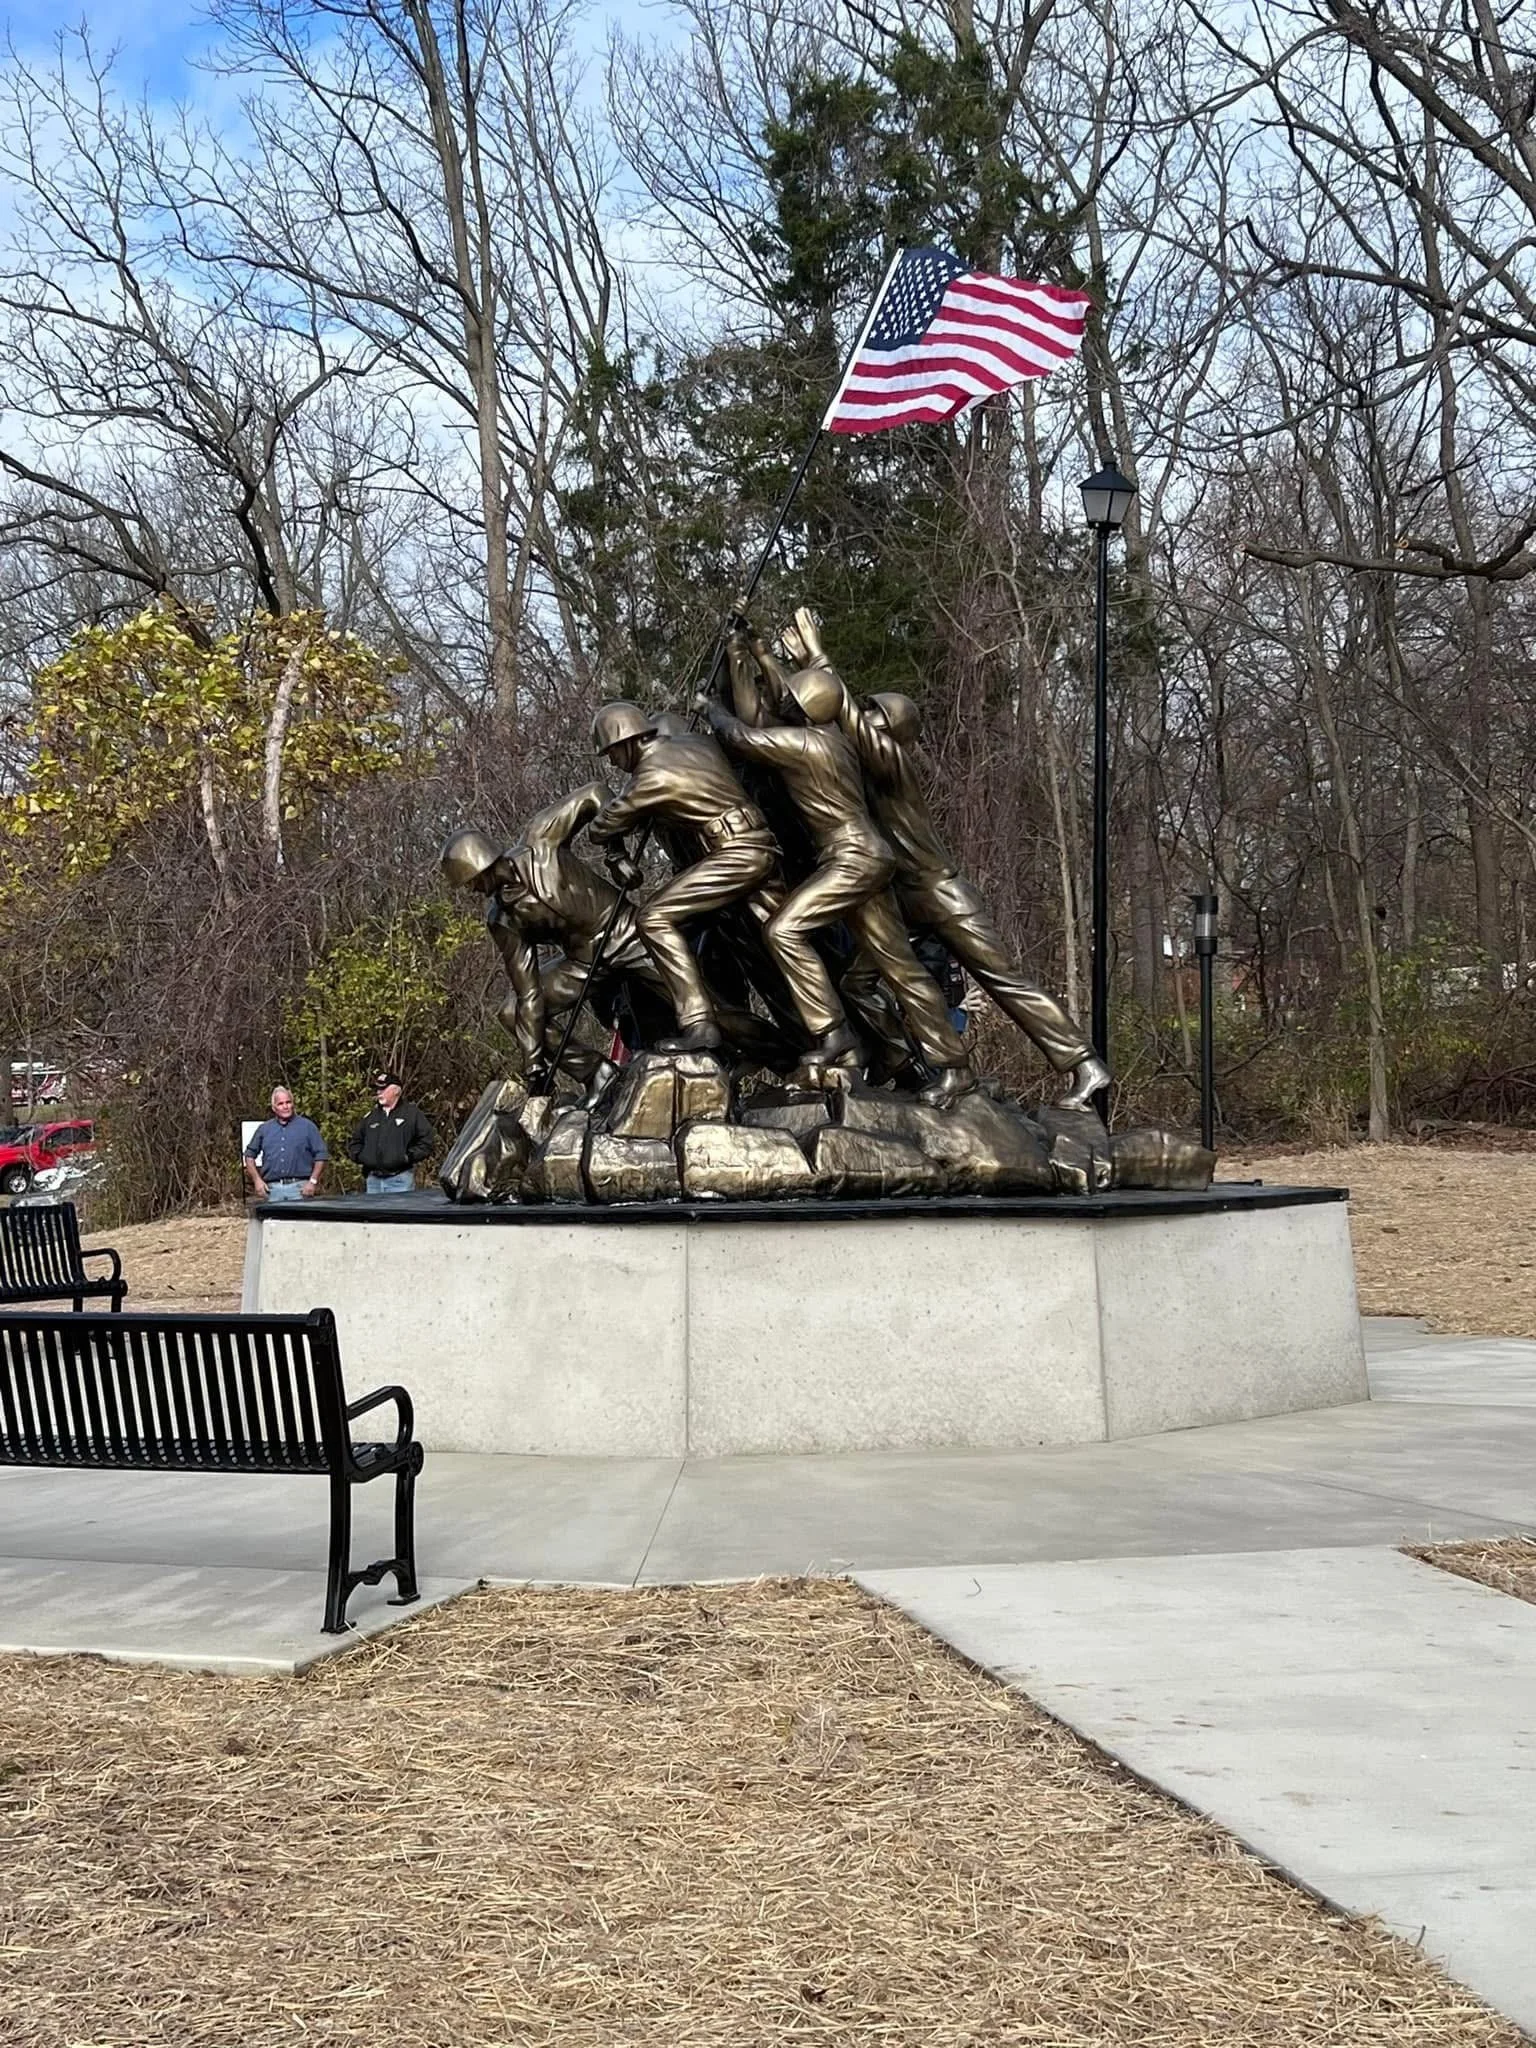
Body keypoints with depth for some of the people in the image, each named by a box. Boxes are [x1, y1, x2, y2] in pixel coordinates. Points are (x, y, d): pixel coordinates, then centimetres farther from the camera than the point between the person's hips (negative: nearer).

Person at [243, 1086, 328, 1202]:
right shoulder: (264, 1129, 14)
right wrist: (257, 1180, 6)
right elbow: (250, 1155, 19)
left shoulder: (307, 1126, 7)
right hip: (272, 1189, 2)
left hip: (299, 1189, -2)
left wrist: (313, 1181, -5)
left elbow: (321, 1155, 4)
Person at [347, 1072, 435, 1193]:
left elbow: (428, 1138, -3)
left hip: (400, 1179, -5)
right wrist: (358, 1156, 9)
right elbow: (355, 1140, 27)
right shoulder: (370, 1116, 17)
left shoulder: (412, 1113, 2)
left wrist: (411, 1157, -10)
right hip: (373, 1180, 5)